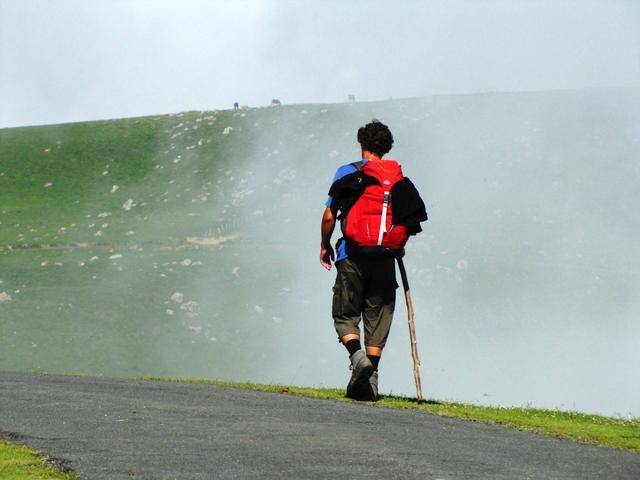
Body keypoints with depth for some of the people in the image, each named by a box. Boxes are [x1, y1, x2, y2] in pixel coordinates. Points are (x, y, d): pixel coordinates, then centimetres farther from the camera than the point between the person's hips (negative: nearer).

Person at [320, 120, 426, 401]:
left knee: (345, 314, 8)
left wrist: (325, 245, 13)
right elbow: (413, 220, 6)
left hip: (353, 255, -2)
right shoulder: (400, 180, 7)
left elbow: (329, 215, -3)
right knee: (377, 319, 7)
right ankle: (369, 384, 3)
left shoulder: (348, 174, 0)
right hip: (385, 259, 2)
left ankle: (357, 354, -20)